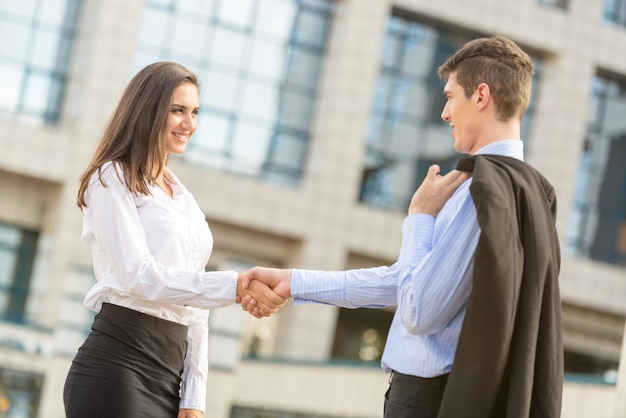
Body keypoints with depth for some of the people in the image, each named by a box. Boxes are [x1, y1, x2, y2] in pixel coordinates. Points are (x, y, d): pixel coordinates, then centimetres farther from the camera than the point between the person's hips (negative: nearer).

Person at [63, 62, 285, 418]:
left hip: (170, 375, 7)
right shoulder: (112, 179, 0)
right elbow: (138, 276, -14)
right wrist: (235, 286, -22)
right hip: (117, 366, -7)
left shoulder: (185, 201, 22)